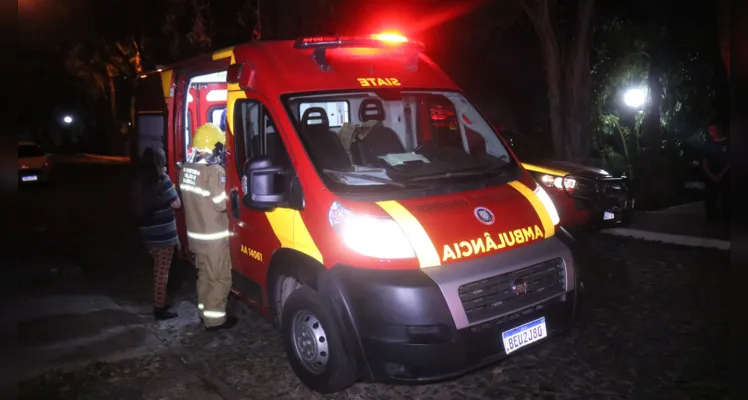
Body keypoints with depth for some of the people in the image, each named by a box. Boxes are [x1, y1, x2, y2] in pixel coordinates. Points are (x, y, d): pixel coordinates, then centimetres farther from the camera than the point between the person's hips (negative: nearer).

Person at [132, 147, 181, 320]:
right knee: (162, 272, 3)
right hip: (164, 233, -6)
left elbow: (140, 205, 13)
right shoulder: (162, 179, -15)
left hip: (148, 232, 6)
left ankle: (159, 302, 31)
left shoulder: (139, 180, 4)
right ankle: (160, 309, 10)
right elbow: (176, 204, -13)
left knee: (157, 269, 21)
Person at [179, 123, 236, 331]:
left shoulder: (186, 169, 5)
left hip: (195, 234, 8)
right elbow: (221, 203, -22)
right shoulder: (214, 171, -22)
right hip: (214, 237, -8)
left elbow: (191, 198, 10)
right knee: (220, 278, 4)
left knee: (204, 275, 21)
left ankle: (204, 311, 32)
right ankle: (215, 318, 11)